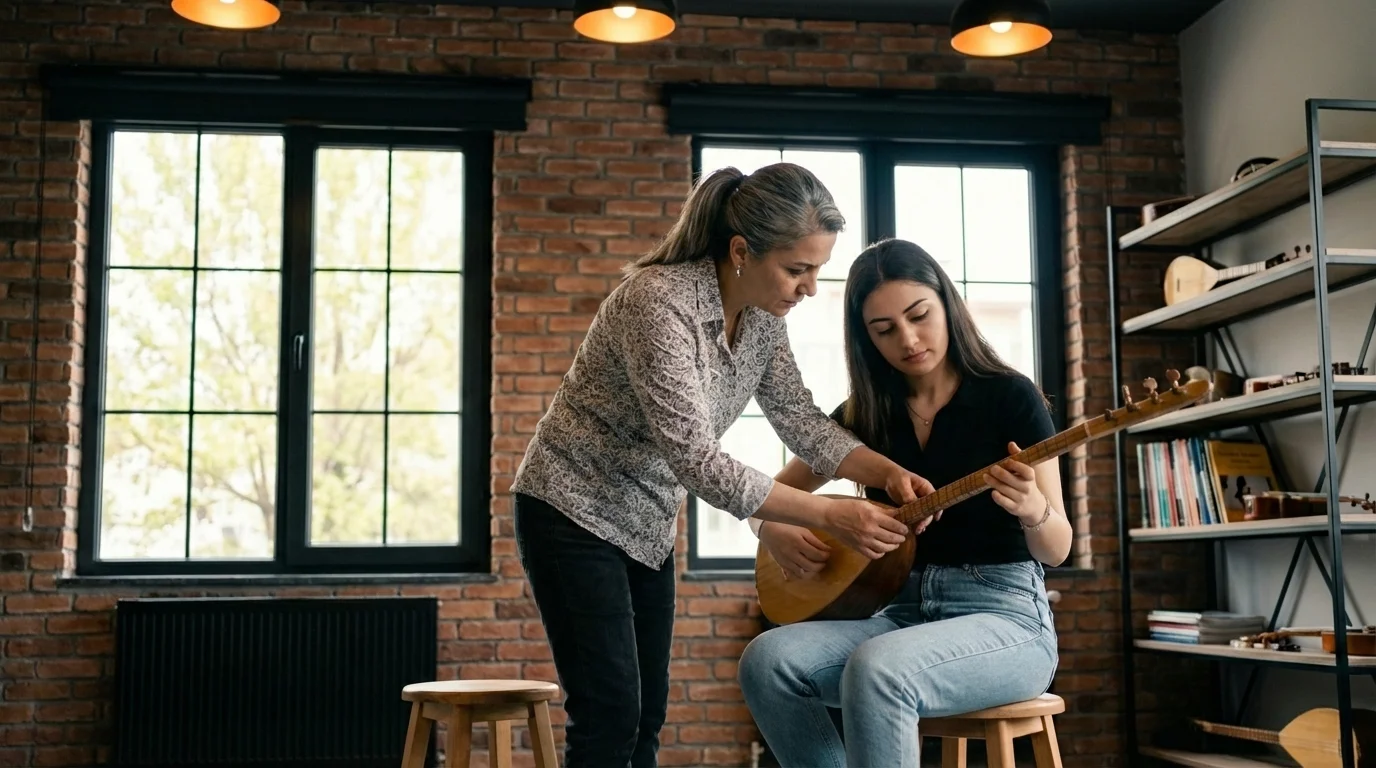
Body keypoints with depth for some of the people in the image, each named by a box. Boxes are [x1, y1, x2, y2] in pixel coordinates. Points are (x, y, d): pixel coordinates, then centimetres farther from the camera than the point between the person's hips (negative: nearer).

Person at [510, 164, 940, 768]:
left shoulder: (760, 314, -4)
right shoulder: (659, 302, -29)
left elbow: (799, 417, -1)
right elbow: (695, 458, -32)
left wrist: (887, 472, -18)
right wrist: (830, 516, -31)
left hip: (647, 523, 8)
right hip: (573, 512, -8)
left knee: (647, 716, 9)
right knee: (610, 716, -10)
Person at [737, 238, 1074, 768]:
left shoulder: (1009, 396, -4)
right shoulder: (864, 414, 8)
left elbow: (1056, 549, -5)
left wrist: (1031, 509, -29)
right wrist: (772, 531, -6)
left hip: (1004, 615, -5)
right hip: (904, 614, 5)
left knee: (877, 668, -36)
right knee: (768, 660, -22)